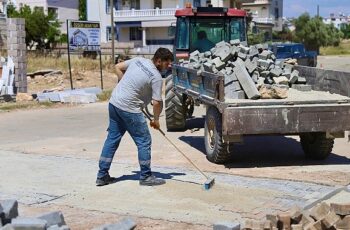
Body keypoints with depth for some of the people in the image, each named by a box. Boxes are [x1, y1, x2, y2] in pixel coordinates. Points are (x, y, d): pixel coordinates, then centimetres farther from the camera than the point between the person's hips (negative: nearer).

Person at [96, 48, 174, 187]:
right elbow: (157, 102, -13)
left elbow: (118, 67, 18)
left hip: (114, 102, 8)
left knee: (112, 138, 14)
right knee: (144, 141, 4)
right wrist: (156, 120, 3)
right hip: (129, 109, -8)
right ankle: (146, 177, 11)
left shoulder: (138, 60, 7)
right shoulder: (156, 77, -12)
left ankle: (102, 175, 18)